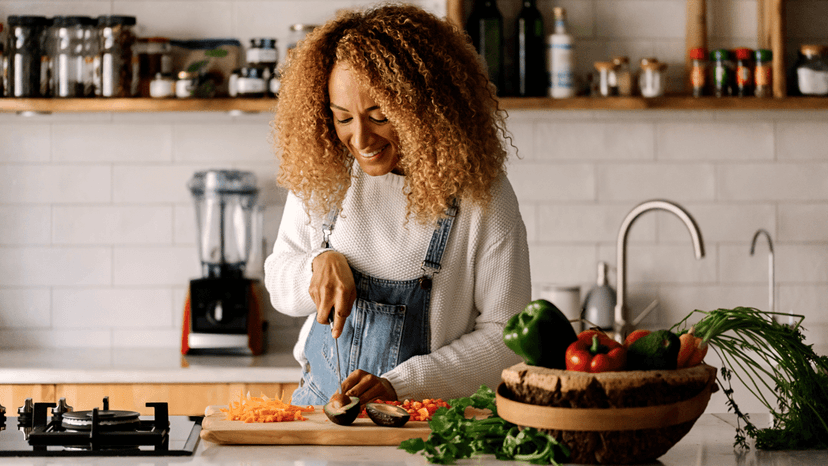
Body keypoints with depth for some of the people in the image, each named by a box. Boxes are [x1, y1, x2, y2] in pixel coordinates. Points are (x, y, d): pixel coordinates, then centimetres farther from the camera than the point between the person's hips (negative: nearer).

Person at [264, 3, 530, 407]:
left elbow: (504, 335, -5)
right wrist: (321, 264, -10)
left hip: (425, 422, -3)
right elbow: (280, 286, 13)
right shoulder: (321, 174, 3)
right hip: (320, 402, 3)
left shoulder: (481, 196, -9)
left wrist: (399, 385, -15)